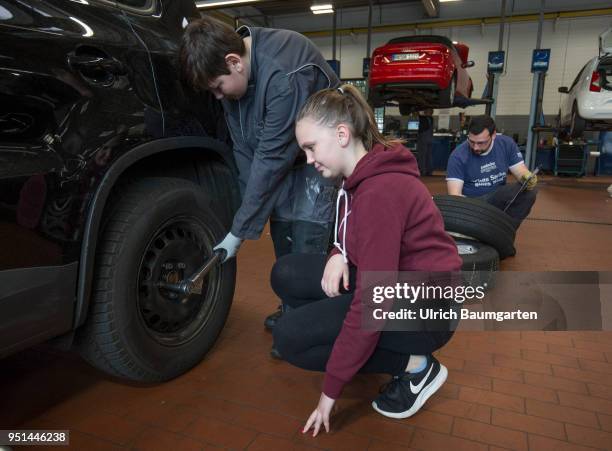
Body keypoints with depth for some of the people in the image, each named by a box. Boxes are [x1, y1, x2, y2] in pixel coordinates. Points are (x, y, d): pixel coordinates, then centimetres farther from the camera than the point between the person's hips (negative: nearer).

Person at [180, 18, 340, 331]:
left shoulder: (284, 76, -36)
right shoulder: (235, 76, -11)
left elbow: (271, 158, -34)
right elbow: (244, 148, -6)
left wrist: (239, 232, -28)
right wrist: (249, 208, -13)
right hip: (284, 150, 7)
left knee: (307, 239, -15)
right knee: (281, 228, 6)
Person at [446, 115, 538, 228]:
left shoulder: (507, 144, -6)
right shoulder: (458, 155, -17)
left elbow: (521, 171, -3)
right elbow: (454, 194, -21)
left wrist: (528, 177, -29)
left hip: (498, 198, 4)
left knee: (529, 191, -23)